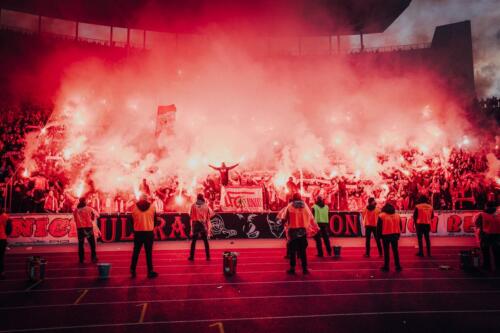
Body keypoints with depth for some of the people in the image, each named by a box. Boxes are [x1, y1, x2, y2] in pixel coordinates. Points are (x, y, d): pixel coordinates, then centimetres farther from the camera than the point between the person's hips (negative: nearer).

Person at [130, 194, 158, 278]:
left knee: (136, 252, 11)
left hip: (138, 232, 1)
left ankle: (132, 270, 14)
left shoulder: (135, 207, -3)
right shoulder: (152, 207, -3)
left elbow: (132, 219, 5)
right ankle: (150, 271, 6)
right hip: (149, 232, -1)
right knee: (148, 252, 4)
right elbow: (155, 219, 5)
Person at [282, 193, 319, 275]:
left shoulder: (290, 206, -2)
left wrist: (284, 223, 18)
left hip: (292, 231, -2)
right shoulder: (304, 206, 4)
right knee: (303, 250, 7)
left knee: (292, 250, 4)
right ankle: (304, 268, 7)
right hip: (302, 230, 2)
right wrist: (316, 228, 13)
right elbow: (311, 217, 4)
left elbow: (285, 218, -3)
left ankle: (292, 268, 4)